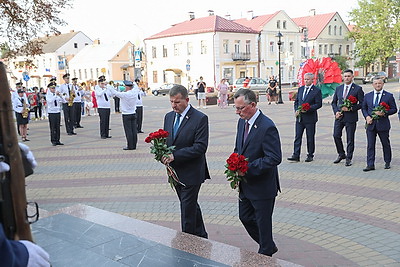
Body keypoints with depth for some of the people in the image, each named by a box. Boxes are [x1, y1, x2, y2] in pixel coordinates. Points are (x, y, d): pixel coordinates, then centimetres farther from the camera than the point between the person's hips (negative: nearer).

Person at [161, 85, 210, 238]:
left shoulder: (200, 118, -14)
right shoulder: (169, 117, 8)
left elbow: (200, 147, -21)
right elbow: (165, 140, 15)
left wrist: (175, 155, -25)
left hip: (191, 173, -7)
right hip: (175, 172, 7)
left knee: (188, 209, 0)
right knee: (191, 205, 20)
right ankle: (201, 237, 38)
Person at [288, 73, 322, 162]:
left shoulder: (317, 91, -5)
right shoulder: (300, 89, 12)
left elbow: (319, 104, -9)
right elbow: (296, 101, 16)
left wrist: (308, 109, -19)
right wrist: (296, 110, -1)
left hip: (310, 118, -5)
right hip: (299, 117, 5)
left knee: (310, 138, 5)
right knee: (297, 137, 2)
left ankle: (310, 156, 16)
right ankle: (296, 155, 3)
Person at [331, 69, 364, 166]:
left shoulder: (358, 89, -2)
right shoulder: (338, 88, 10)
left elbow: (362, 103, -4)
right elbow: (334, 102, 16)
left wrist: (351, 108, -16)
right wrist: (336, 112, -1)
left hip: (351, 117, -4)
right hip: (339, 116, 4)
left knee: (350, 139, 2)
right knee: (336, 135, 1)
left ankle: (348, 158, 13)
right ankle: (341, 154, 21)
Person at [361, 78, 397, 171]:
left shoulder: (389, 96, 1)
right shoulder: (367, 96, 9)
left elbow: (394, 109, 0)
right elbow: (363, 108, 15)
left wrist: (384, 113, -17)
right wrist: (367, 116, -4)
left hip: (383, 124, -2)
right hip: (371, 124, 2)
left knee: (386, 144, 10)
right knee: (370, 145, -1)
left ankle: (387, 163, 26)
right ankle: (370, 165, 1)